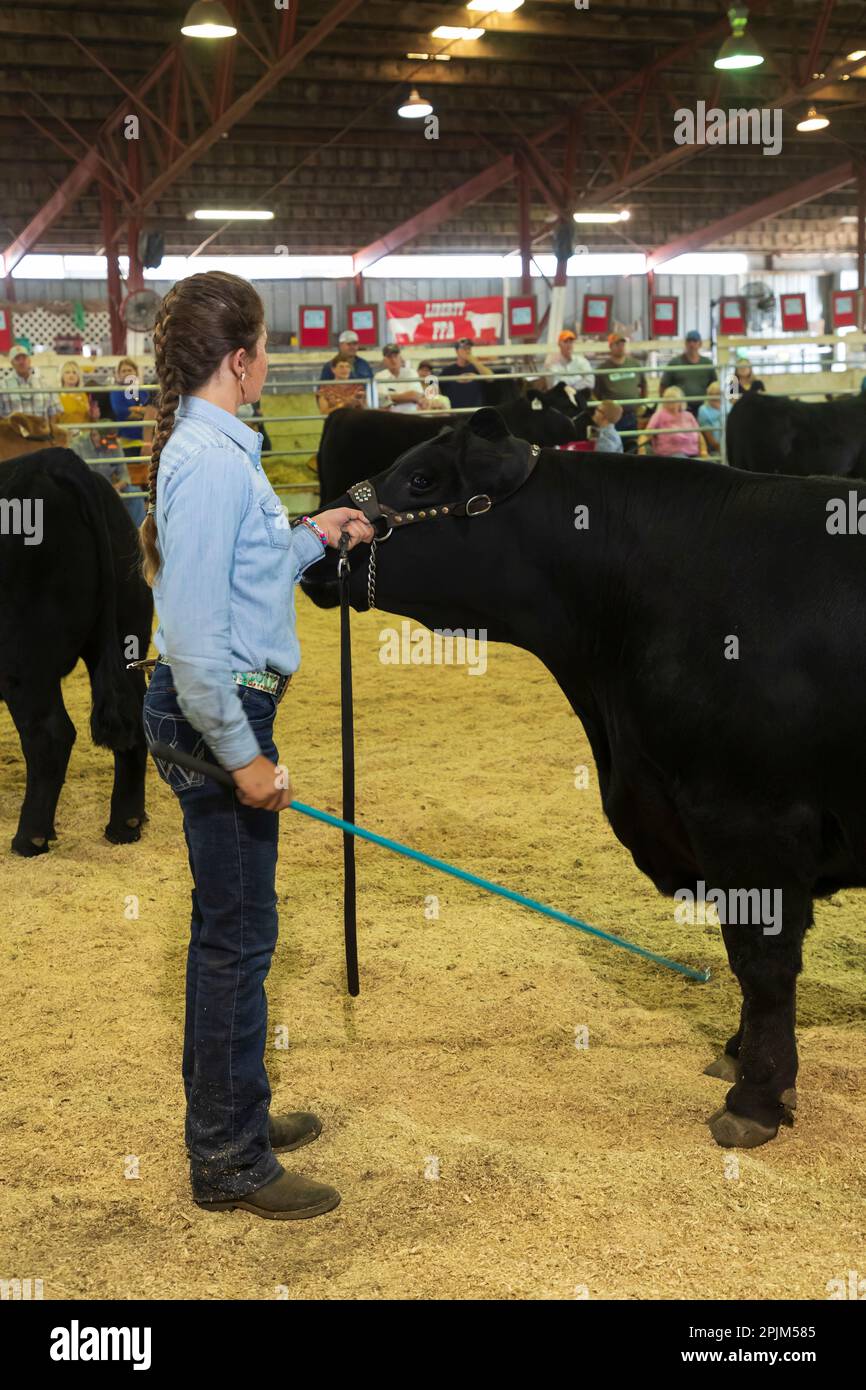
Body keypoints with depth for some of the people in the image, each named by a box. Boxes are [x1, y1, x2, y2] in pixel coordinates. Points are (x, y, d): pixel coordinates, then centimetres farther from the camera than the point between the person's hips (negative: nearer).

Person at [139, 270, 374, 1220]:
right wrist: (242, 756, -21)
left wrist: (315, 537, 21)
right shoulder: (209, 462, -20)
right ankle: (229, 1160, 13)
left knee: (229, 926, 19)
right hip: (214, 714, -10)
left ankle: (228, 1115, 35)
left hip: (224, 706, 10)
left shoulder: (218, 448, 12)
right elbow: (196, 632, -24)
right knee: (237, 935, -1)